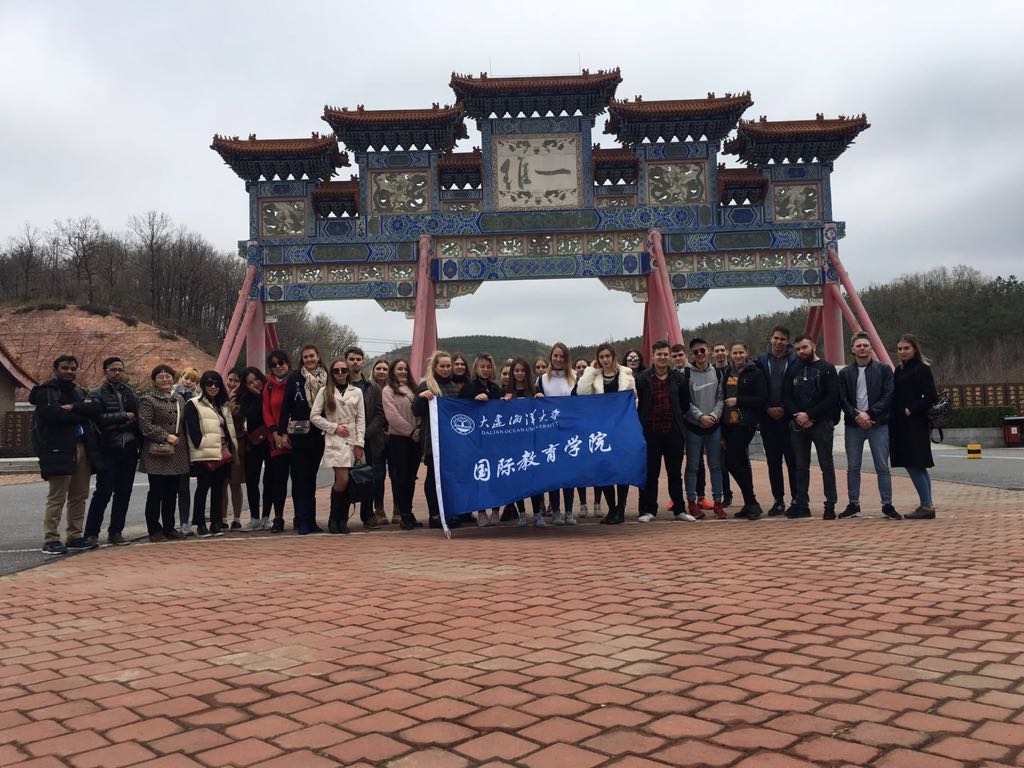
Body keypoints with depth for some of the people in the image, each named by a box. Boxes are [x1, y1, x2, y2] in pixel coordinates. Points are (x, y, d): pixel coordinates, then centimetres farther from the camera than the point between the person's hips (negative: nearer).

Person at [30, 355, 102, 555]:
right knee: (57, 497, -7)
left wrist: (72, 408, -14)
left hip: (82, 448, 7)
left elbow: (96, 408, 1)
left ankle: (75, 537, 17)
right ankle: (50, 540, -2)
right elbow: (53, 415, -18)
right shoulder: (45, 392, -1)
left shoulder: (80, 392, 19)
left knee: (79, 496, 9)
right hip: (59, 450, -7)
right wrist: (81, 414, -7)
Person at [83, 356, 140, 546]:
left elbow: (138, 418, 6)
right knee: (103, 492, -5)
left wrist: (116, 425, -8)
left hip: (129, 450, 4)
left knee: (124, 493, 8)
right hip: (108, 450, -4)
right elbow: (99, 418, -15)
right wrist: (125, 416, -10)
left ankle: (116, 532, 16)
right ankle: (91, 533, 4)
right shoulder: (97, 394, 0)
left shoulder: (130, 393, 14)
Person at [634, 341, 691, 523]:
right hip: (651, 432, -2)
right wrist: (643, 423, -1)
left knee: (675, 473, 9)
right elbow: (636, 405, 1)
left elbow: (685, 403, 14)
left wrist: (679, 418, 8)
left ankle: (680, 509, 17)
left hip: (674, 432, 2)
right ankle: (648, 510, 12)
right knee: (650, 473, 4)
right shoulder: (642, 379, -1)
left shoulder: (679, 378, 6)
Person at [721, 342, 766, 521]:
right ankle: (750, 504, 18)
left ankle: (751, 503, -4)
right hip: (729, 424, 7)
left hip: (746, 424, -7)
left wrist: (738, 400, -16)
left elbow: (762, 398, -11)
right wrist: (722, 429, 13)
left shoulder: (755, 373, -5)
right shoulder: (728, 374, 14)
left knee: (731, 461, -13)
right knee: (741, 462, 10)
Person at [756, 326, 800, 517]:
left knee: (793, 461, -1)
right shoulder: (762, 361, 6)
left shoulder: (795, 361, -2)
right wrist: (768, 408, -5)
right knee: (773, 462, 7)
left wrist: (784, 408, -10)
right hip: (768, 419, 3)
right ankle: (778, 501, 15)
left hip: (789, 418, -3)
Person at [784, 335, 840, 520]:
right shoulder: (795, 370, 12)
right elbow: (787, 397, 10)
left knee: (826, 466, 0)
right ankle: (801, 505, 15)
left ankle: (830, 506, 5)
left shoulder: (827, 368, -3)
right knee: (801, 467, 8)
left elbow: (832, 398, -11)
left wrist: (809, 414, -14)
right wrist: (797, 414, -7)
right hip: (798, 425, 5)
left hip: (821, 423, -5)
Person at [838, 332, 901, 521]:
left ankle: (887, 505, 6)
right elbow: (843, 400, 2)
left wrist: (869, 413, -13)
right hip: (853, 425, 2)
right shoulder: (845, 373, 9)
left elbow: (888, 396, -5)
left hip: (879, 424, -2)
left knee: (882, 467, 0)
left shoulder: (883, 369, 4)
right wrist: (856, 416, -13)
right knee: (853, 467, 6)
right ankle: (853, 505, 13)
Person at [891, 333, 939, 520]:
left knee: (915, 465, -8)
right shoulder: (899, 369, 15)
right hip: (902, 425, 8)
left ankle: (926, 505, -1)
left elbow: (931, 396, -13)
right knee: (914, 466, 11)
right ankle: (927, 505, 17)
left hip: (916, 424, -8)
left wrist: (911, 410, -15)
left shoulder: (922, 368, -8)